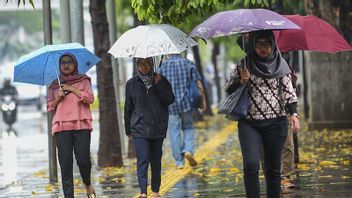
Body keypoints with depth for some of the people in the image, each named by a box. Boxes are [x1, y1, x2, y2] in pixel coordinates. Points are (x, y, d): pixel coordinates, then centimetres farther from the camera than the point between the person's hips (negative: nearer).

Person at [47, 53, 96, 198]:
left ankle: (88, 184, 18)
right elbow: (50, 107, 15)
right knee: (65, 162, -5)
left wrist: (71, 88, -4)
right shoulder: (55, 85, 18)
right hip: (61, 126, 2)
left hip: (81, 125, -2)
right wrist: (58, 98, -3)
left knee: (83, 159, -11)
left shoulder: (83, 80, 13)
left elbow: (90, 98, -2)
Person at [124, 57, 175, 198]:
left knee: (156, 160, 8)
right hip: (139, 128, -1)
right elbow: (128, 107, 11)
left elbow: (170, 100, -3)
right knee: (142, 160, -12)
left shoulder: (161, 81, 6)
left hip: (158, 128, 1)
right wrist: (128, 128, 11)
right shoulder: (132, 84, 7)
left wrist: (160, 85, -13)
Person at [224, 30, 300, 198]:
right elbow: (228, 89, 8)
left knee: (273, 169, 4)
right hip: (250, 123, -1)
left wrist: (293, 114, -11)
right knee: (251, 165, -17)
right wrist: (241, 81, -12)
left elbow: (288, 91, 3)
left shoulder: (280, 65, 5)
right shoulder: (244, 64, 5)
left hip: (276, 123, 1)